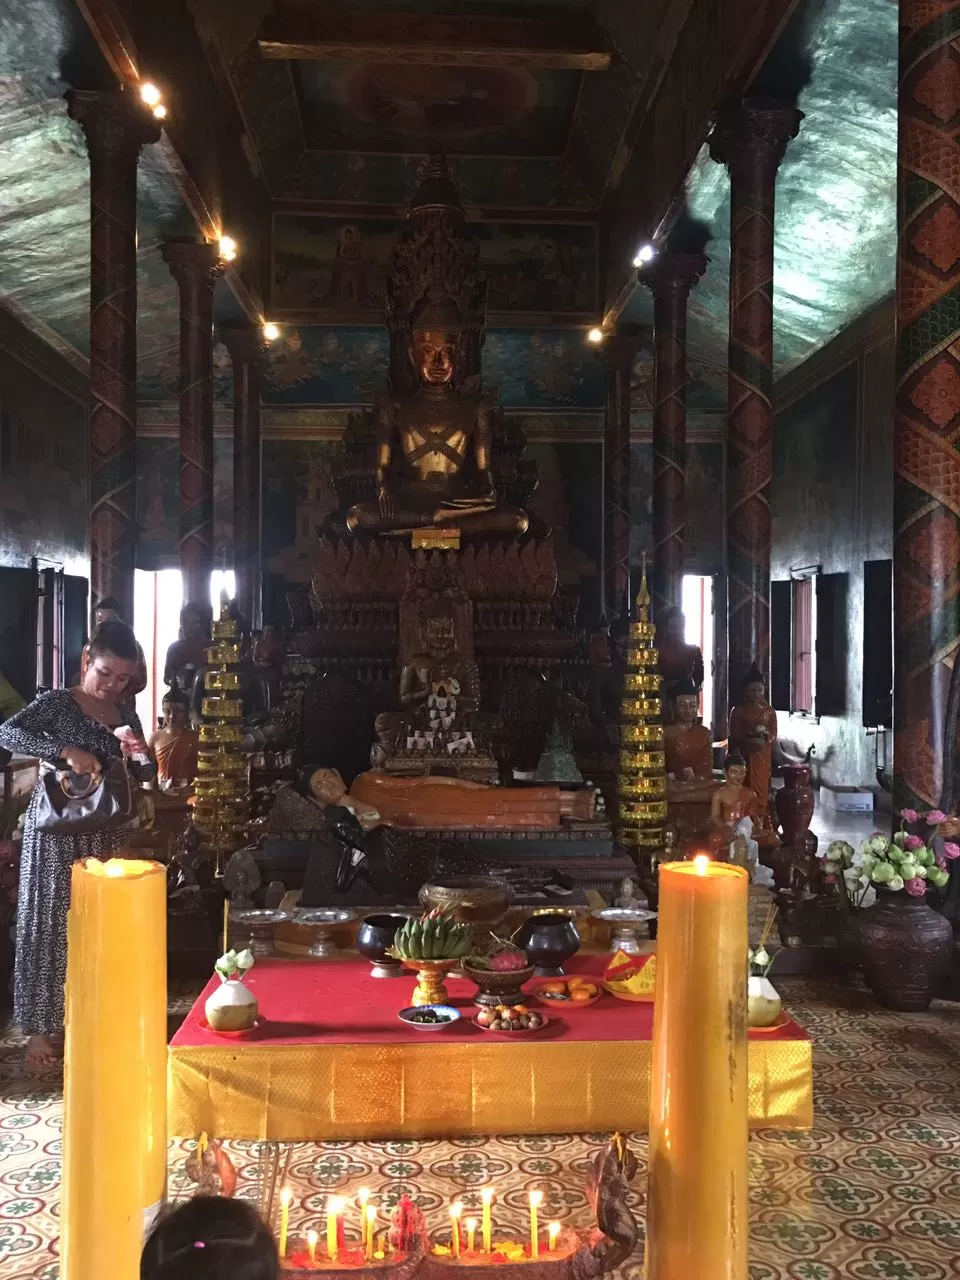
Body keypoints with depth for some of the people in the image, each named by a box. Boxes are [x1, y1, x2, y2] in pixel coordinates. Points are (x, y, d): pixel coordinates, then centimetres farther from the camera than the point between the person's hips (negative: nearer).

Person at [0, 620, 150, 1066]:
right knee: (49, 924, 1)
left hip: (103, 831, 5)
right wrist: (66, 751, -31)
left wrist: (137, 753, -11)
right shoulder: (58, 702, -7)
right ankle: (40, 1026, 11)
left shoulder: (124, 711, 8)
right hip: (56, 828, -5)